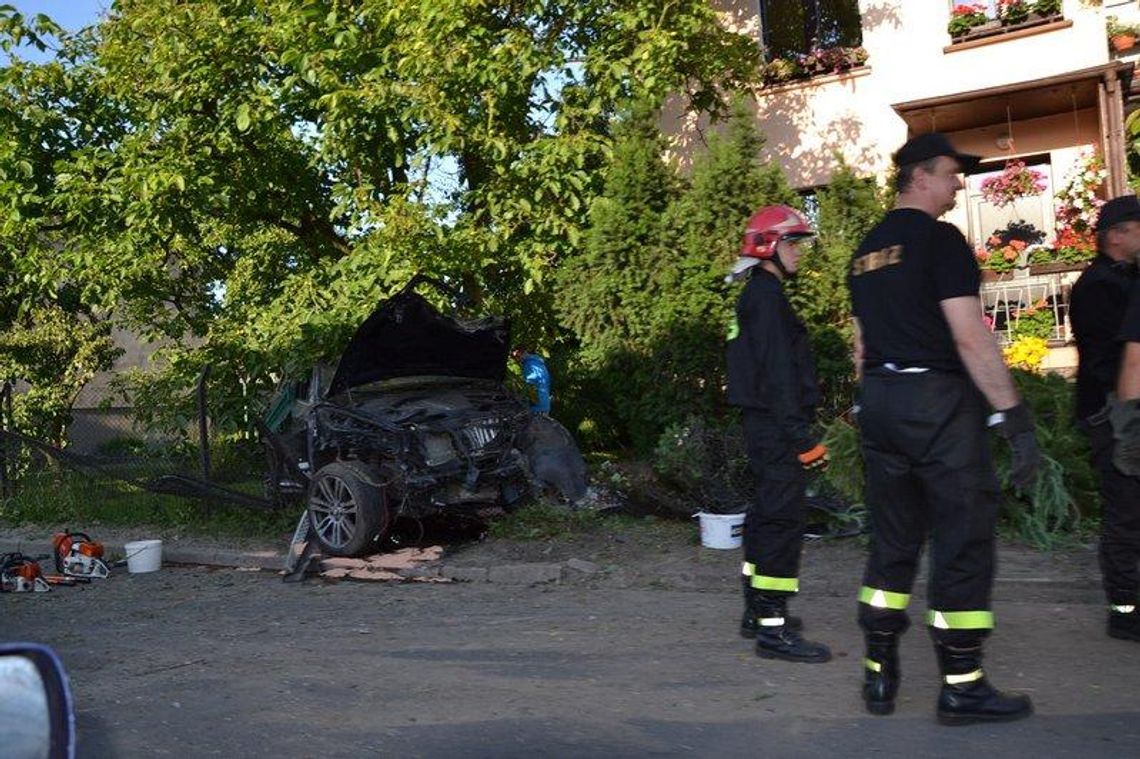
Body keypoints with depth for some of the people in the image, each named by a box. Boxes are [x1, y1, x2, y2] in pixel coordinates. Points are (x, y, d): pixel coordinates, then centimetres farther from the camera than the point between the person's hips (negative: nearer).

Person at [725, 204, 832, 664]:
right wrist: (801, 436, -21)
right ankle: (772, 628, -8)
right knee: (784, 520, -10)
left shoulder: (757, 295, 19)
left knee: (767, 516, 16)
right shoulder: (767, 296, -13)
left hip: (764, 424, 11)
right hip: (775, 424, -11)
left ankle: (757, 612, 26)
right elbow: (778, 372, -20)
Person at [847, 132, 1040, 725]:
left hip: (880, 401, 8)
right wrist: (1015, 417, -14)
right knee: (963, 543, 1)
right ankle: (961, 687, 7)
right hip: (938, 399, -8)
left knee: (892, 542, 13)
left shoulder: (867, 250, 15)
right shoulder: (941, 239, -9)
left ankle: (879, 676, 17)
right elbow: (971, 337, -16)